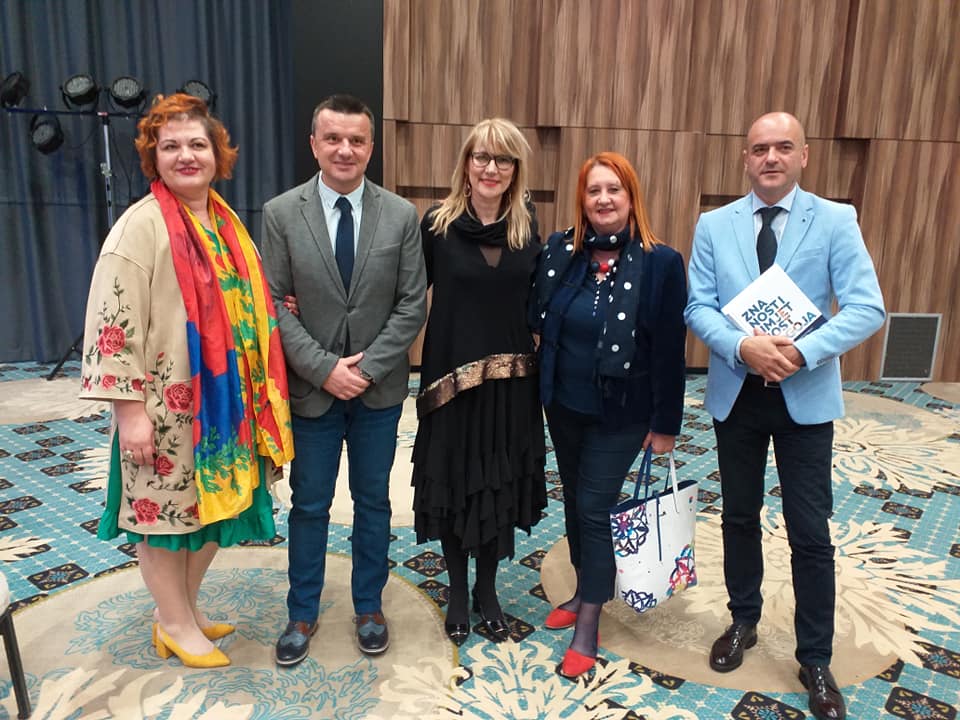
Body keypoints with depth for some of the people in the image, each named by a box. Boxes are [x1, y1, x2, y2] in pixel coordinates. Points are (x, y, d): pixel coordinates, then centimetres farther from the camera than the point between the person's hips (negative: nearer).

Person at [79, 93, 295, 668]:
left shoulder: (226, 222, 9)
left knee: (217, 506, 17)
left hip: (226, 400, 7)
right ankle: (175, 624, 29)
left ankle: (184, 608, 38)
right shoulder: (141, 225, -12)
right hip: (168, 405, -7)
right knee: (166, 510, 9)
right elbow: (113, 322, -16)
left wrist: (260, 396, 6)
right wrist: (130, 409, -18)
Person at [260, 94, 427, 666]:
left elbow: (413, 305, -5)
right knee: (310, 505, 13)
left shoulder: (402, 215, -4)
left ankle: (369, 605, 35)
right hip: (312, 387, 0)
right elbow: (275, 305, -6)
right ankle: (303, 613, 33)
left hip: (380, 387, 1)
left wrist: (367, 367, -13)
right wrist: (324, 368, -15)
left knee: (373, 500, 15)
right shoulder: (281, 213, -5)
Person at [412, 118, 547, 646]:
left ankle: (487, 589, 33)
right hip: (451, 377, -2)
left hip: (511, 380, 3)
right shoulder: (437, 224, -5)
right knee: (454, 486, 9)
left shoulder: (527, 227, 2)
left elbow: (536, 301, 8)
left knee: (502, 486, 12)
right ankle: (457, 592, 32)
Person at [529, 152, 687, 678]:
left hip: (620, 413, -4)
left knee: (594, 509, 0)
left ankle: (588, 629, 18)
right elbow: (539, 321, 6)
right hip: (563, 404, 5)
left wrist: (665, 424, -8)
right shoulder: (559, 251, -4)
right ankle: (584, 591, 40)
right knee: (574, 500, 17)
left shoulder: (660, 263, -14)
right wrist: (544, 388, -1)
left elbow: (670, 350, -11)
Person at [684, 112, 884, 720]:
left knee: (811, 532, 4)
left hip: (806, 396, -2)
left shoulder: (837, 220, -5)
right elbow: (698, 306, -4)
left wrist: (803, 352, -24)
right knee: (740, 517, 16)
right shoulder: (714, 225, 1)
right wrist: (743, 346, -21)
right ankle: (744, 621, 38)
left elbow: (867, 308, -12)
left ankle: (816, 660, 23)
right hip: (736, 393, 2)